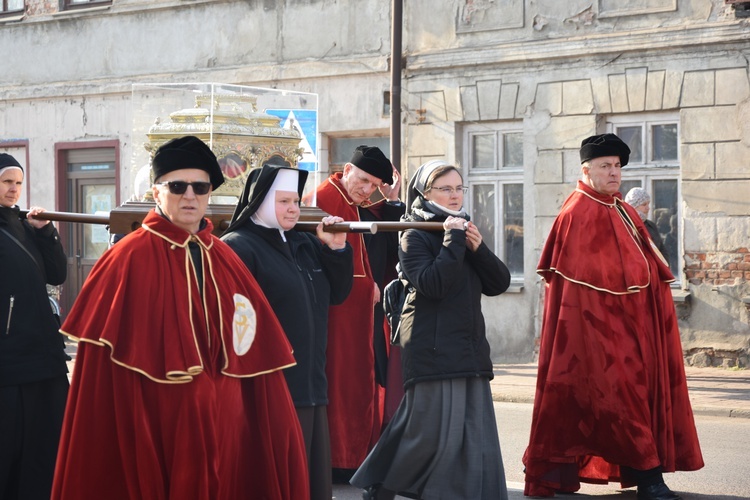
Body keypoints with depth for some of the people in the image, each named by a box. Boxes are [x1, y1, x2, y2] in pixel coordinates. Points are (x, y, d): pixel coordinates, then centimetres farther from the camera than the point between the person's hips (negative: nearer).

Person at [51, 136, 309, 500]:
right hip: (155, 429, -6)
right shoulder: (129, 260, -7)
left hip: (222, 426, 6)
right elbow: (108, 371, -10)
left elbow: (251, 353, 10)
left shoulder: (224, 260, 11)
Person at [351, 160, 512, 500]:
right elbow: (431, 285, -20)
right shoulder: (415, 237, -4)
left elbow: (499, 284, 8)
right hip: (432, 349, -7)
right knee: (432, 432, -5)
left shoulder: (463, 231, 17)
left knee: (476, 435, 2)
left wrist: (478, 248, -7)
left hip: (469, 347, 7)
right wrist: (453, 242, -18)